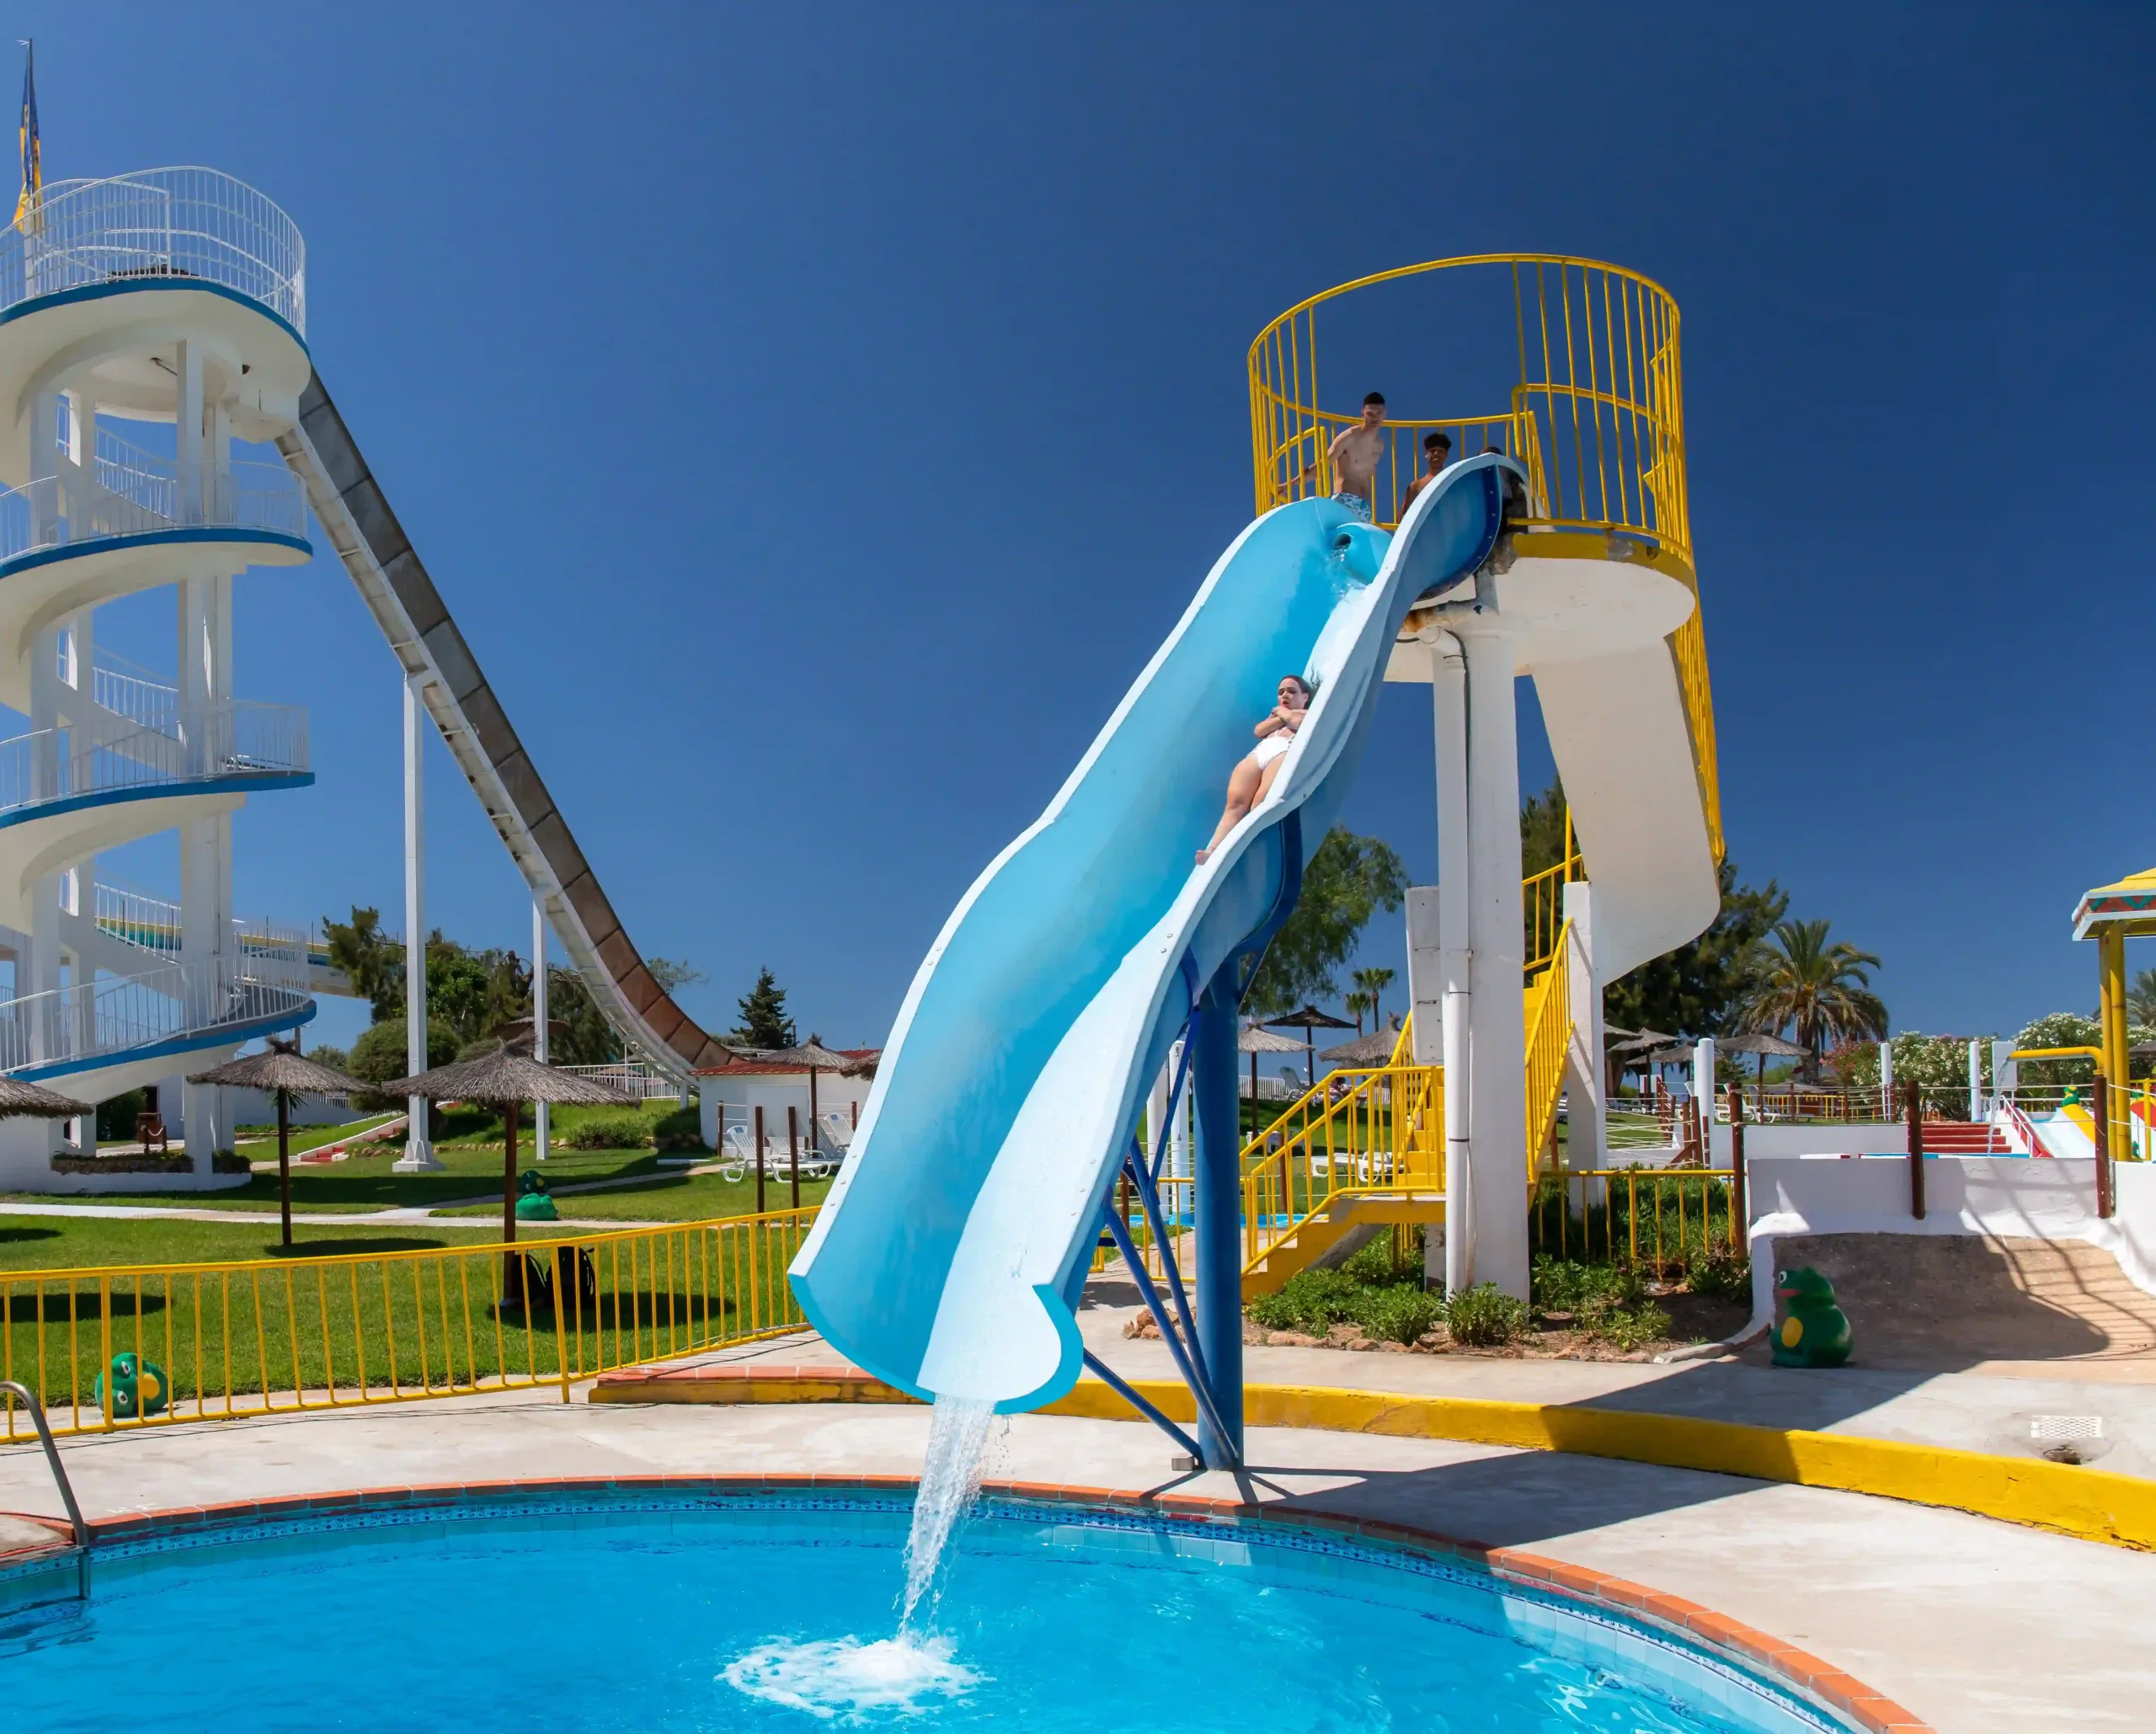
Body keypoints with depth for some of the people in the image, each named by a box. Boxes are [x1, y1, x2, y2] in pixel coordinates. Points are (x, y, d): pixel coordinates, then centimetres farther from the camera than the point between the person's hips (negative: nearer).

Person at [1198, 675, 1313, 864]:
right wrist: (1281, 717, 16)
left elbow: (1299, 724, 1)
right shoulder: (1276, 714, 42)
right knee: (1235, 803, -22)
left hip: (1286, 753, -5)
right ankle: (1212, 851, -41)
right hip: (1258, 754, 5)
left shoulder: (1311, 713, 26)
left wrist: (1284, 713, 19)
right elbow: (1259, 731, 22)